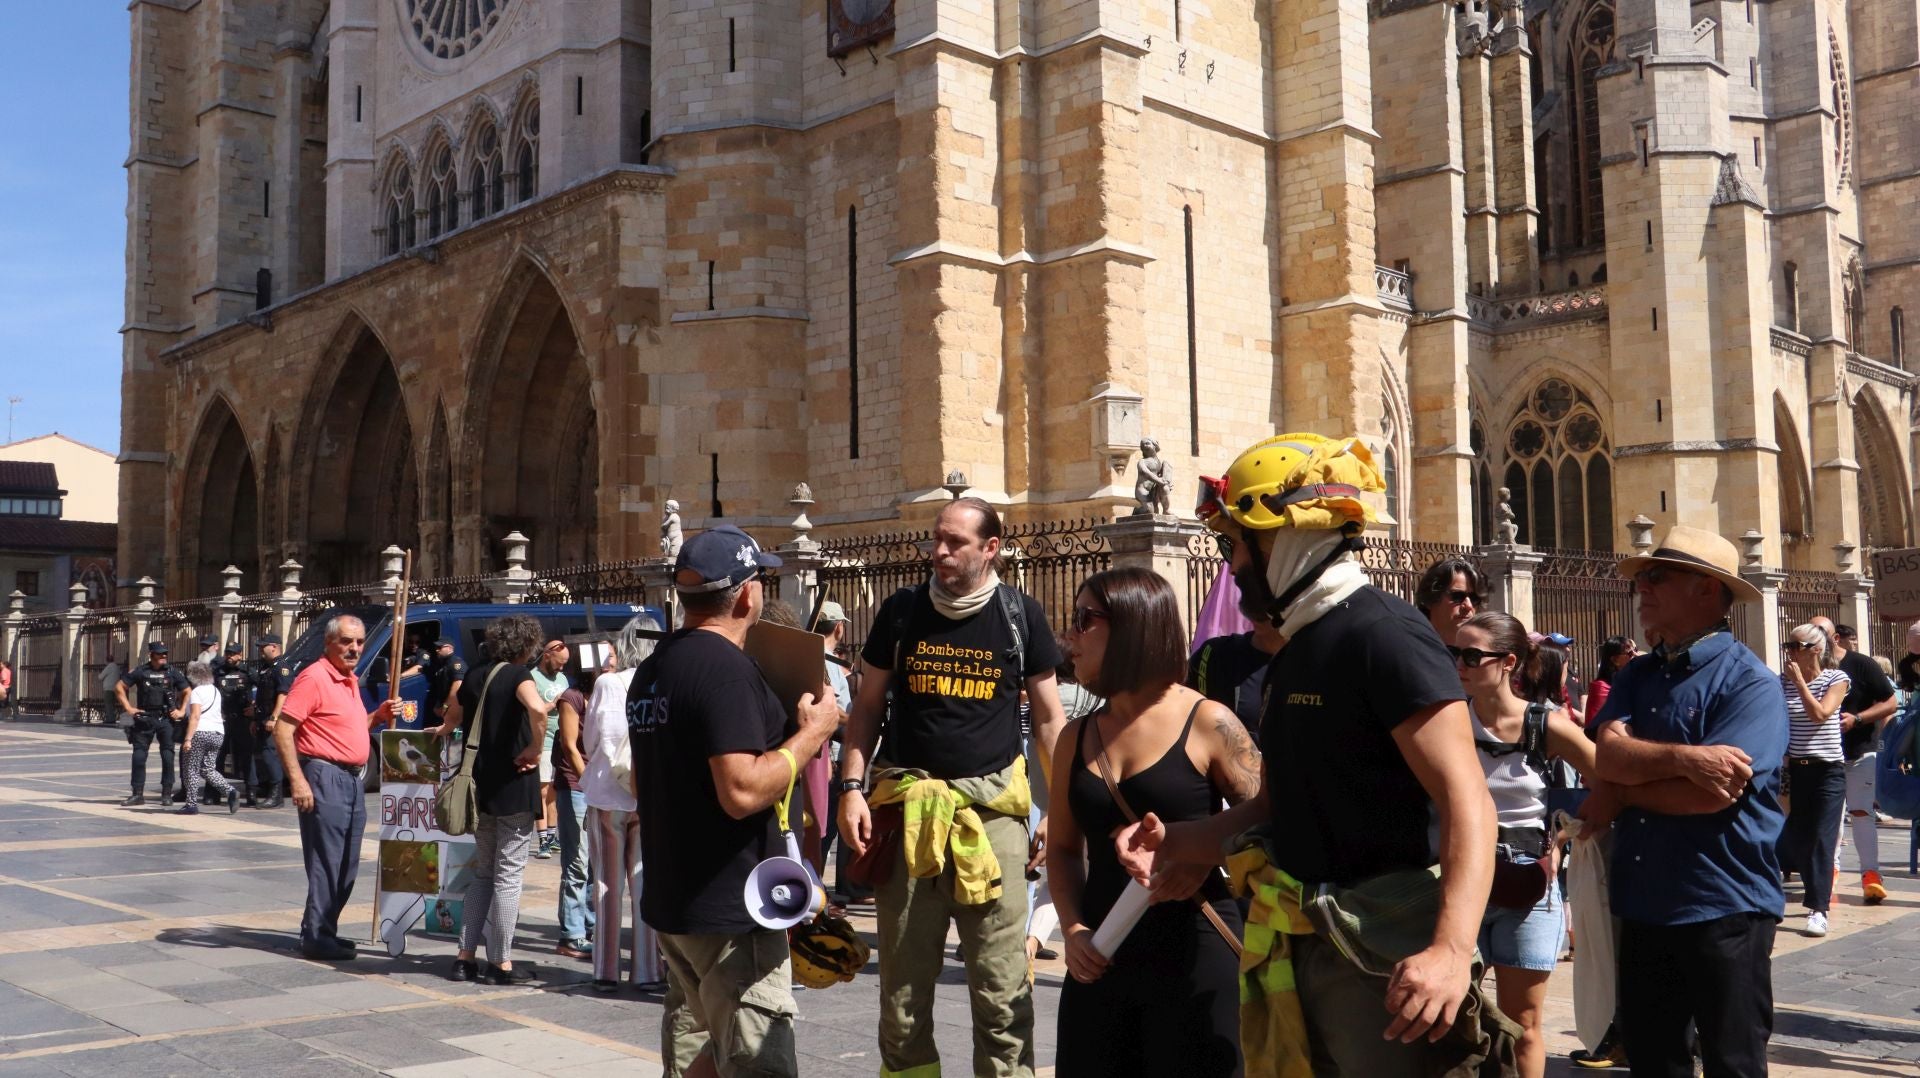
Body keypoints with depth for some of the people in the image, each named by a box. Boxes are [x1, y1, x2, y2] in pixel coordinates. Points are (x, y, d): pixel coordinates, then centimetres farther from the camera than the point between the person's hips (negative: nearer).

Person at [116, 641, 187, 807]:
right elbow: (119, 688, 8)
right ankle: (138, 794, 9)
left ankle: (167, 794, 7)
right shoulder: (140, 672, 3)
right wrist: (128, 708, 2)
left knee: (167, 756, -1)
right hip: (144, 719, 1)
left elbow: (187, 692, 8)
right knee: (138, 756, 1)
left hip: (165, 719, -1)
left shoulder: (172, 673, 3)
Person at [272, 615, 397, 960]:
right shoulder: (314, 677, -12)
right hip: (325, 776, -9)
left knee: (347, 865, 14)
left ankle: (324, 931, 24)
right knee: (326, 863, -5)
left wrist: (378, 716, 8)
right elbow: (283, 730, -18)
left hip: (351, 779, 9)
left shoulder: (350, 681, 15)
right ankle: (317, 938, 2)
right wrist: (298, 781, -23)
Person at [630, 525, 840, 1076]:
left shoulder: (651, 670, 12)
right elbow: (742, 791, -26)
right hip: (732, 909, -10)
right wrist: (811, 733, -14)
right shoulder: (726, 668, -18)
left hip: (672, 900, 10)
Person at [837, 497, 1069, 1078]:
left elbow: (1049, 718, 8)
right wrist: (851, 787, 0)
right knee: (903, 981, 8)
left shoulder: (1021, 614, 4)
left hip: (992, 806, -1)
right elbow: (867, 708, 12)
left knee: (1003, 988, -1)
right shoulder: (902, 609, 6)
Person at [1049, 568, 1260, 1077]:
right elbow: (1063, 848, 13)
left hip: (1193, 955, -5)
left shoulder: (1208, 723, -8)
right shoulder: (1076, 738, 6)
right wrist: (1072, 928, -1)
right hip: (1098, 960, 5)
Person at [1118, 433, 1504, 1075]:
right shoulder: (1295, 653, 14)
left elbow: (1468, 802, -23)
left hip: (1380, 953, -9)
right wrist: (1172, 842, 6)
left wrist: (1452, 950, -35)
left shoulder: (1382, 634, -15)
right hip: (1297, 950, 9)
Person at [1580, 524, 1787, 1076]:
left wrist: (1618, 794, -8)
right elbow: (1607, 756, -7)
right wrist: (1683, 757, -24)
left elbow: (1712, 792, -21)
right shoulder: (1636, 675, 10)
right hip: (1643, 901, 6)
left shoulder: (1750, 681, -11)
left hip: (1724, 906, -6)